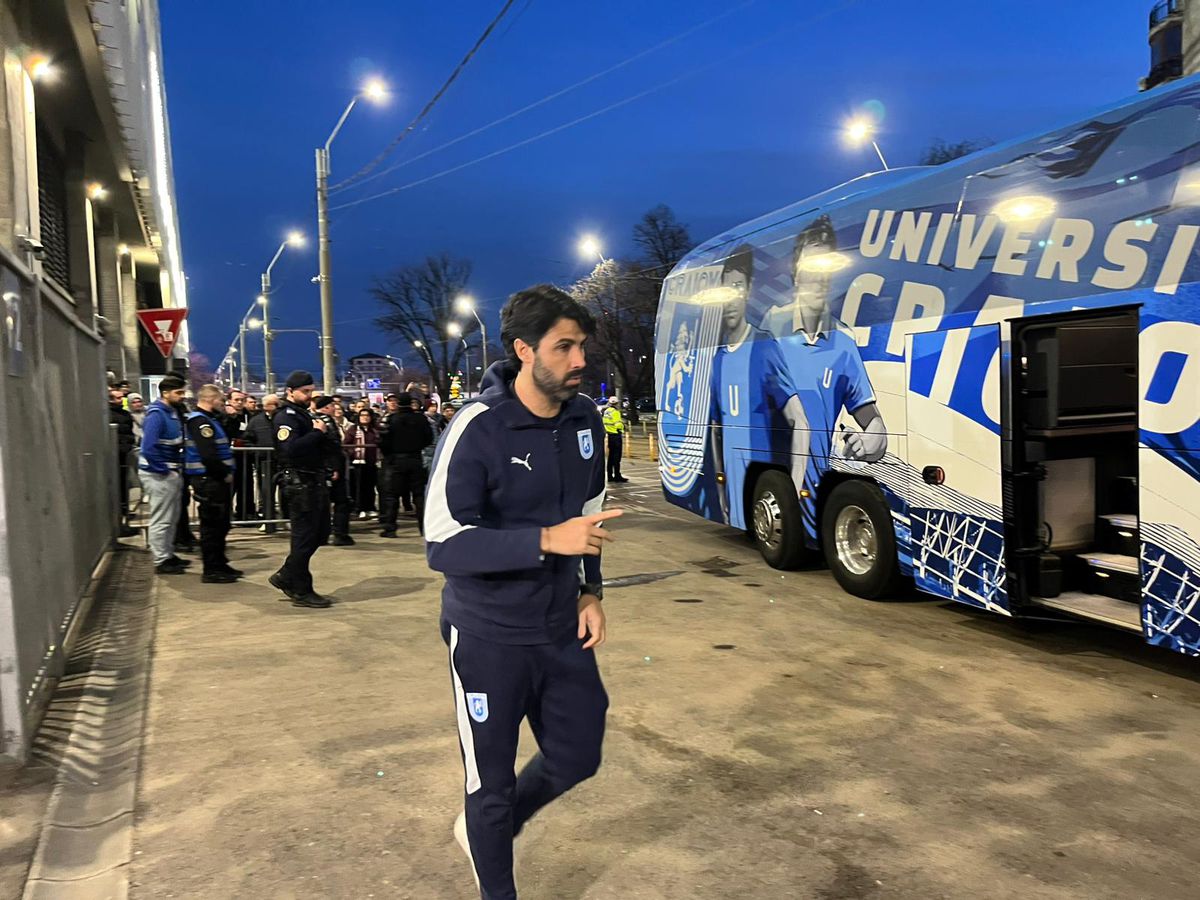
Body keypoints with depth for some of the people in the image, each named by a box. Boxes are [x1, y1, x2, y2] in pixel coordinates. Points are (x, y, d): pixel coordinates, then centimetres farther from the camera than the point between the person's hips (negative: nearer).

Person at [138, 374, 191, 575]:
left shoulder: (172, 413, 10)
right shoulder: (156, 415, -18)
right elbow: (149, 448, -25)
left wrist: (178, 467, 6)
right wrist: (164, 470, -19)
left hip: (172, 472, 9)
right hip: (159, 475, -9)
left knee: (171, 518, 18)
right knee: (161, 519, -1)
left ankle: (168, 554, 30)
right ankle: (161, 561, 7)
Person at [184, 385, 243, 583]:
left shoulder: (209, 419, 18)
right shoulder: (200, 421, -16)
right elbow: (208, 455, -24)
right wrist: (225, 473, -16)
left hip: (216, 479, 11)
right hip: (208, 480, -11)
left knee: (220, 524, 17)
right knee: (211, 525, -4)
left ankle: (220, 564, 26)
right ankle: (211, 570, 3)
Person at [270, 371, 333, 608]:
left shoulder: (302, 414, 20)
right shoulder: (285, 416, -12)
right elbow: (291, 448, -28)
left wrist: (320, 431, 4)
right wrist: (317, 432, -20)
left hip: (315, 481, 10)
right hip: (300, 483, -10)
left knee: (320, 533, 15)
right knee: (304, 536, -3)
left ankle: (286, 577, 24)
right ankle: (301, 591, 8)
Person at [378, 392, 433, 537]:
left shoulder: (389, 418, -9)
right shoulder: (420, 418, -2)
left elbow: (383, 439, -11)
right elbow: (429, 438, 3)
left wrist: (386, 452, 8)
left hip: (395, 460, -2)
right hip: (416, 459, 2)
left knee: (391, 494, 5)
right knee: (419, 493, 8)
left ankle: (389, 528, 3)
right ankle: (424, 526, 7)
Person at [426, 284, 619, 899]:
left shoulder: (585, 420, -1)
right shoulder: (478, 429, -21)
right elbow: (442, 546, -24)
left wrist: (590, 591, 3)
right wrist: (547, 540, -32)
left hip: (563, 629, 6)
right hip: (489, 637, -5)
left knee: (576, 758, 17)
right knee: (492, 779, 11)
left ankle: (490, 828, 46)